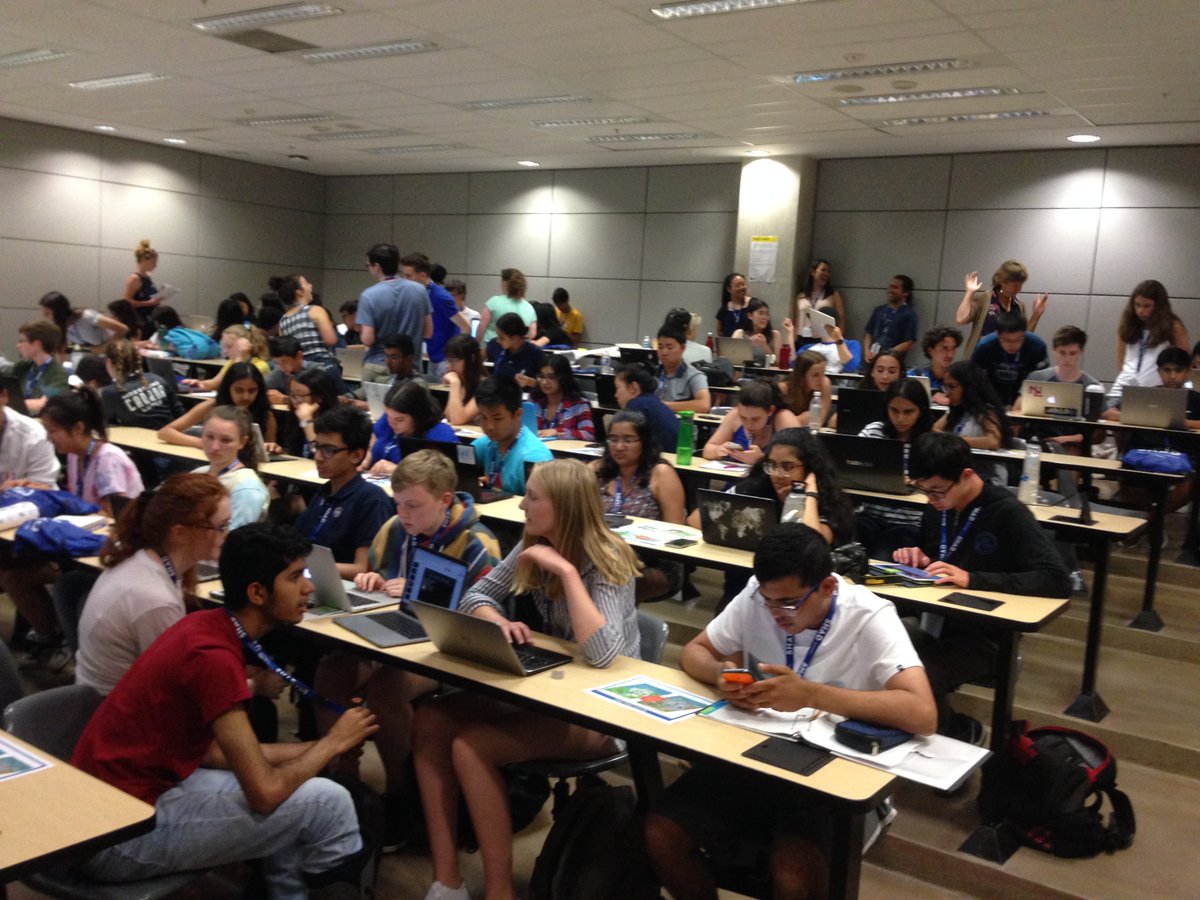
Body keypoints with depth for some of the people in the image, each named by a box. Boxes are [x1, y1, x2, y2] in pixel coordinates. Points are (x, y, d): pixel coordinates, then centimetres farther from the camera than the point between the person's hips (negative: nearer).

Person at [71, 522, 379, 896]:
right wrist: (333, 743, -6)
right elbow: (265, 792, -23)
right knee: (327, 801, -11)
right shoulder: (214, 655, -25)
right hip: (118, 833, -10)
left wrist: (318, 748, 5)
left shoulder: (208, 626, 4)